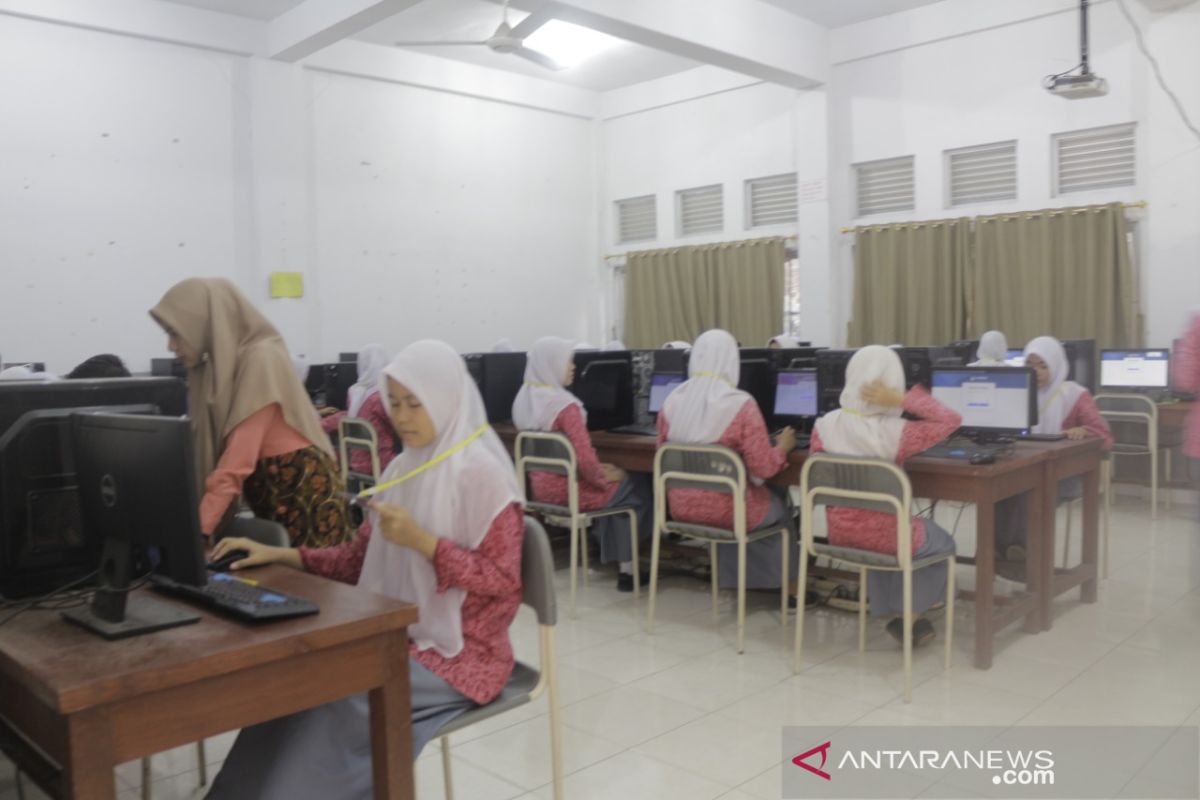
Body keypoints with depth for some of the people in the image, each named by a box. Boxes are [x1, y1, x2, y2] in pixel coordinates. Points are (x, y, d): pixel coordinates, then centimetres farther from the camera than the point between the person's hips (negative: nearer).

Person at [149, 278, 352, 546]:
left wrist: (197, 529, -26)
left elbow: (237, 462, -23)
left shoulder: (261, 359, -17)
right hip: (266, 495, 8)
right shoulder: (215, 366, 7)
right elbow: (207, 452, 8)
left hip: (304, 492, -8)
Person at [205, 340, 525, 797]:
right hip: (401, 637, 6)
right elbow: (361, 558, 10)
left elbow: (501, 579, -17)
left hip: (459, 650, -6)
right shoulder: (403, 469, 7)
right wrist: (279, 555, -1)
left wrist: (420, 540, -26)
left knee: (335, 701, -22)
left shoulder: (481, 473, -16)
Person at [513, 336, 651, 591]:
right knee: (640, 487, 13)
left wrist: (598, 471, 15)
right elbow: (584, 458, -26)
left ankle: (612, 557, 30)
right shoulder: (565, 405, -23)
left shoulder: (523, 400, 4)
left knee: (616, 481, 28)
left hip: (540, 487, 8)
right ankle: (626, 565, 19)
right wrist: (603, 475, -4)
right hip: (567, 490, -8)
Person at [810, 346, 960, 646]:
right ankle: (910, 617, 36)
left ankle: (893, 614, 39)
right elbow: (951, 419, -11)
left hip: (839, 533, 4)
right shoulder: (897, 432, -24)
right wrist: (901, 400, -20)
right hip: (885, 535, -4)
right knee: (942, 542, 28)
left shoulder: (824, 425, -11)